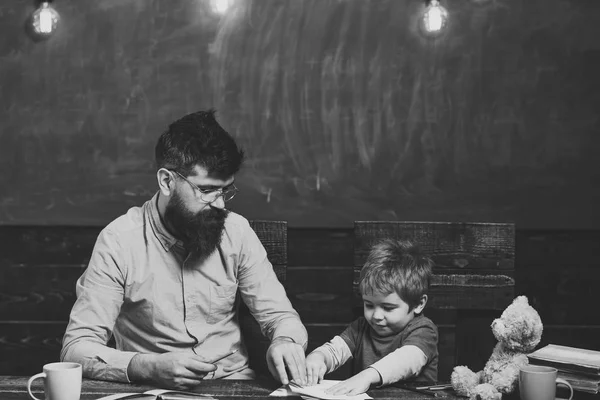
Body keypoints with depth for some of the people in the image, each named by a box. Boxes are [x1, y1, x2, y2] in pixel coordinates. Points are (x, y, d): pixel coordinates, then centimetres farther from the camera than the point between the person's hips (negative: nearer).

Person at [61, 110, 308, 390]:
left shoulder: (236, 231, -1)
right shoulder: (120, 241, -11)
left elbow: (279, 315, 6)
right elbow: (77, 348, -13)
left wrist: (285, 342, -19)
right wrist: (149, 367, -30)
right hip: (151, 389, -2)